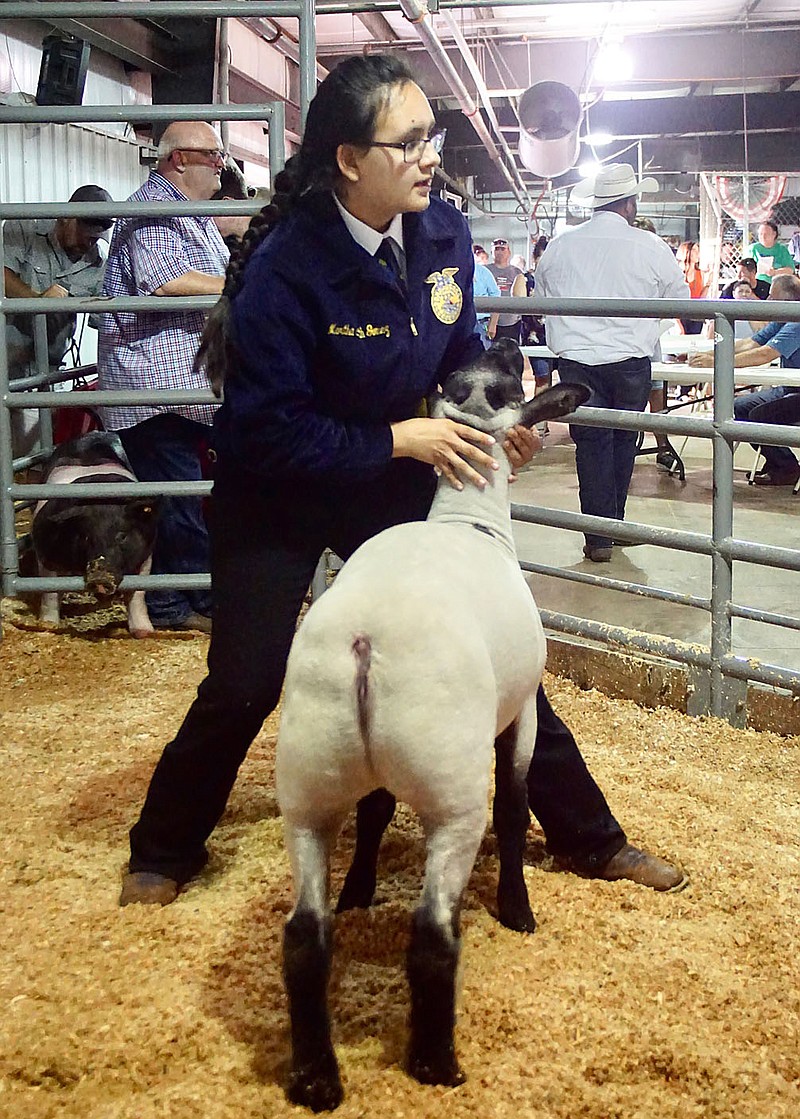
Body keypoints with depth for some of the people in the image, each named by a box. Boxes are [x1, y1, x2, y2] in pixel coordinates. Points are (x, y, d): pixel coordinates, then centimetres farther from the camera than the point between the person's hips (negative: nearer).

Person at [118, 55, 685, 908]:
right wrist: (402, 439, -28)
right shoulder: (285, 266, -27)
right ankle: (164, 852, 22)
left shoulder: (443, 233, -10)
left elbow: (460, 349, 8)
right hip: (277, 496, -5)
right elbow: (271, 431, -26)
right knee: (244, 685, -5)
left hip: (395, 485, 5)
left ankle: (588, 838, 20)